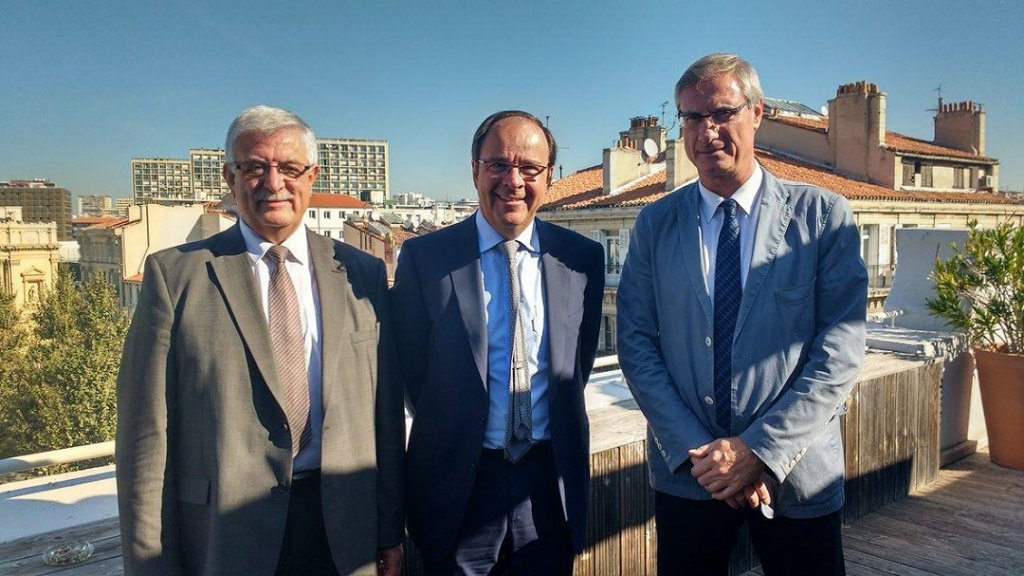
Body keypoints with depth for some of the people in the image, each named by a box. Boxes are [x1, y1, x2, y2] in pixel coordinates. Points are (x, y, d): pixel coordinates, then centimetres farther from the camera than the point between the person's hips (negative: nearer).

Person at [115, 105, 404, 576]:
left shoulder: (363, 273, 2)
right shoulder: (174, 274, -4)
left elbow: (385, 414, 3)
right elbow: (146, 431, -5)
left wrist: (390, 534, 5)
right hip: (222, 535, -1)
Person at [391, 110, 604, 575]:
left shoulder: (582, 257, -1)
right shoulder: (424, 256, -7)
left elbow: (579, 364, 8)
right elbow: (411, 367, -1)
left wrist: (554, 431, 6)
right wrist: (454, 435, 4)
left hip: (552, 479, 2)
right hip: (459, 483, -2)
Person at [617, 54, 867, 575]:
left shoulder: (823, 215, -4)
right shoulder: (654, 224, 1)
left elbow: (841, 350, -9)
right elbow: (636, 344, -2)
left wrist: (760, 449, -15)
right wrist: (694, 450, -11)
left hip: (797, 473, -1)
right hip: (685, 472, 1)